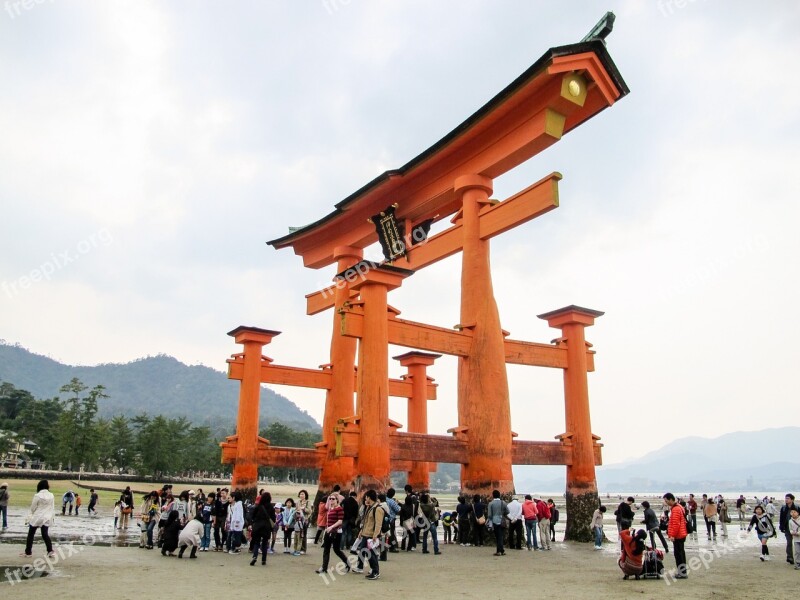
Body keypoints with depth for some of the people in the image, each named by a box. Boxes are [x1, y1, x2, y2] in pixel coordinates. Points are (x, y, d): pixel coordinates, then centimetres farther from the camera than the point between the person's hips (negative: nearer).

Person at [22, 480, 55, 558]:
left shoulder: (37, 496, -12)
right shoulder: (51, 496, 0)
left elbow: (33, 508, -4)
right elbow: (53, 508, 7)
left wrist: (29, 517, 14)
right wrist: (52, 517, 17)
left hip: (36, 518, -4)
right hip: (46, 519, 4)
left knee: (31, 535, 12)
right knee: (45, 535, 8)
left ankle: (28, 552, 17)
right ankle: (50, 551, -4)